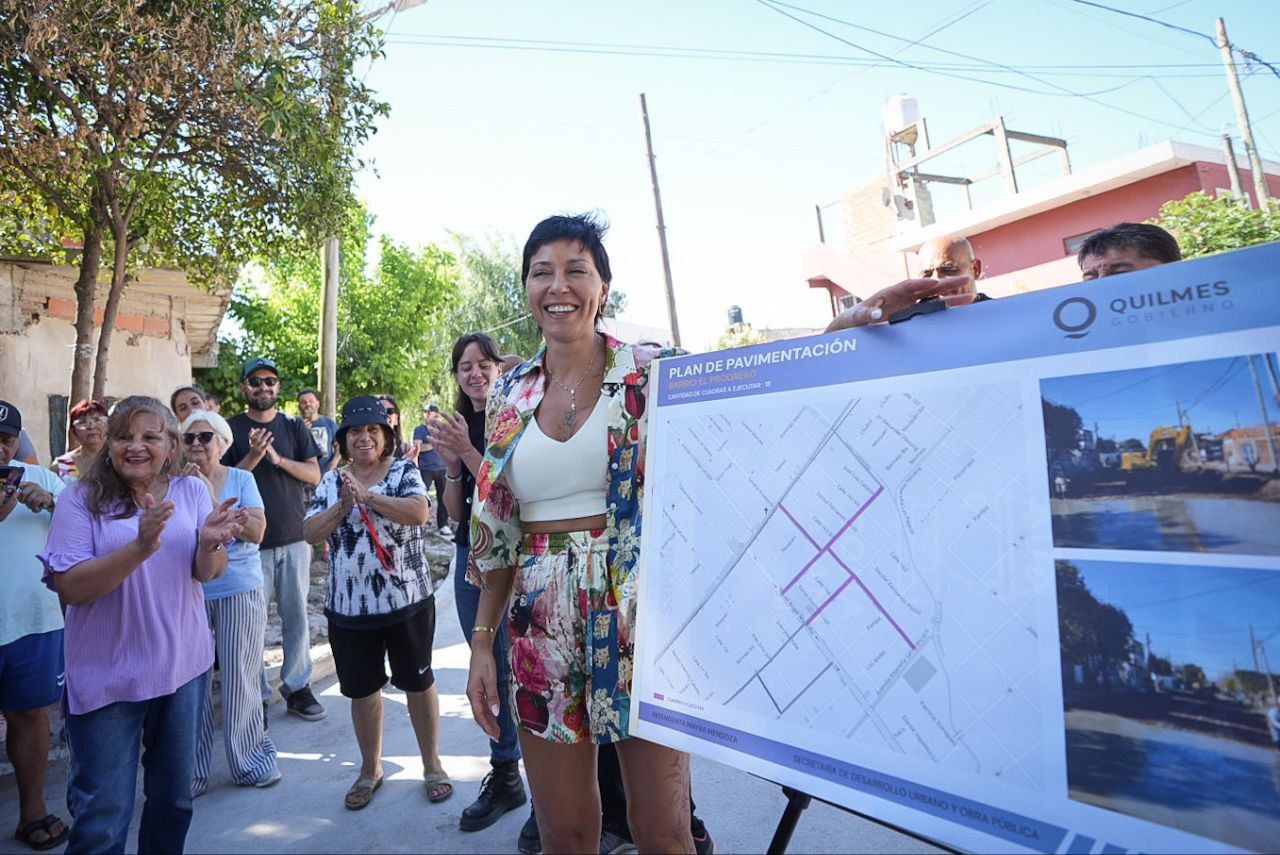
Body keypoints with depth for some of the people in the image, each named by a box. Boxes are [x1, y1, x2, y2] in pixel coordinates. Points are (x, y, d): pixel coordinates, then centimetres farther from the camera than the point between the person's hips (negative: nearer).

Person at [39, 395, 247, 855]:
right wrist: (141, 547, -32)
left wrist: (210, 544, -27)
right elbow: (69, 588, -17)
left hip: (183, 666, 3)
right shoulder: (80, 499, -8)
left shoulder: (191, 491, -1)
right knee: (102, 817, 5)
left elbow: (207, 573, -4)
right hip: (107, 677, -3)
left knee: (175, 797, 19)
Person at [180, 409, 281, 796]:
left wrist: (212, 497, -22)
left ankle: (250, 761, 23)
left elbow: (256, 531, -12)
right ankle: (192, 771, 22)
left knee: (239, 681, 6)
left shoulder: (240, 479, -1)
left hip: (239, 592, -1)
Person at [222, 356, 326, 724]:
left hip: (294, 537, 2)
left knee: (296, 616, 9)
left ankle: (297, 687, 21)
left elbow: (314, 474, 1)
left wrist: (279, 459, -15)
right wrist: (254, 455, -19)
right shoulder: (232, 429, 1)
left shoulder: (294, 427, 7)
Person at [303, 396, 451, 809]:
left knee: (418, 682, 10)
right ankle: (370, 769, 35)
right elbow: (310, 532, -1)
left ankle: (432, 765, 28)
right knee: (362, 690, 15)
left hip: (406, 601, -3)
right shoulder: (331, 481, 8)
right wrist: (343, 506, -15)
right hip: (348, 606, 3)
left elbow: (418, 512, -21)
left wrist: (367, 496, -25)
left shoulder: (405, 472, -3)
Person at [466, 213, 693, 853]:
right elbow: (496, 530, 11)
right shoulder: (509, 393, 8)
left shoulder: (653, 371, -2)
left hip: (640, 616, -2)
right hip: (543, 630, 3)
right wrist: (482, 643, 9)